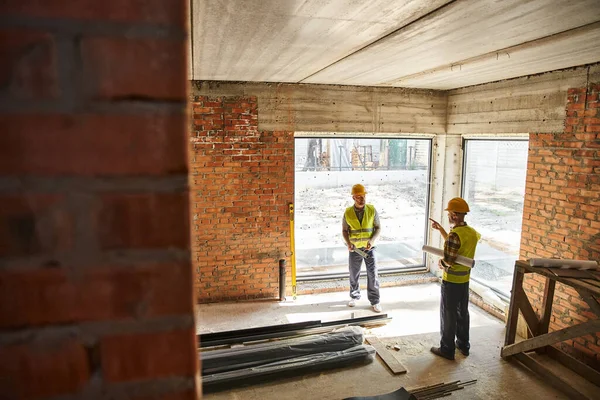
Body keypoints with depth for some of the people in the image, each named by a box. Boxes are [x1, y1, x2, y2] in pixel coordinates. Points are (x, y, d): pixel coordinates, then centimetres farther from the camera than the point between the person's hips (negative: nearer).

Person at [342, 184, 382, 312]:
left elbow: (378, 227, -1)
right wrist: (348, 243, -17)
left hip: (369, 248, -1)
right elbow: (344, 230, 1)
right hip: (354, 248, 1)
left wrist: (372, 240, -18)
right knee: (353, 274, 14)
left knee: (373, 274, -3)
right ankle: (354, 296, 35)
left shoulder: (372, 210, -8)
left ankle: (375, 301, 12)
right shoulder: (348, 213, -8)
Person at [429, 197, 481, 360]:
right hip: (465, 279, 8)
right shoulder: (472, 232, 3)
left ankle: (447, 349, 14)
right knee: (462, 312, 20)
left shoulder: (455, 234, -24)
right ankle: (463, 345, 32)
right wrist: (440, 229, 17)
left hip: (451, 281, -8)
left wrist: (440, 263, -4)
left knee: (448, 315, 4)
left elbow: (449, 260, -26)